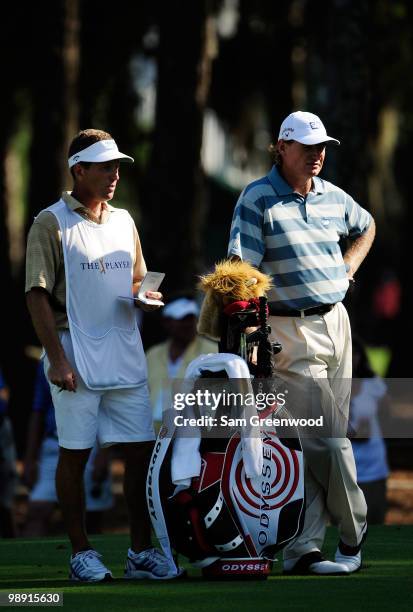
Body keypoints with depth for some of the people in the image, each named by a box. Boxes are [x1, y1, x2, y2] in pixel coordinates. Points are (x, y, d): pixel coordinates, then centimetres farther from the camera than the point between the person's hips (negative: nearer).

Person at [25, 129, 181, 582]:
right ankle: (81, 553, 6)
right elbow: (38, 295, -8)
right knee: (74, 454, -1)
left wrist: (146, 297, 1)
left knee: (141, 451, 2)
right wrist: (56, 358, -15)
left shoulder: (123, 221, 15)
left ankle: (141, 552, 8)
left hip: (125, 353, 6)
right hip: (75, 355, -6)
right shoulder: (51, 223, -4)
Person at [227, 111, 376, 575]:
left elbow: (366, 227, 33)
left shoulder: (333, 197, 11)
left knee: (320, 440, 5)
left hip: (335, 322, 6)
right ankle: (353, 532, 4)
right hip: (292, 331, -6)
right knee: (326, 437, -10)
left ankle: (302, 549, 7)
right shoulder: (258, 199, -7)